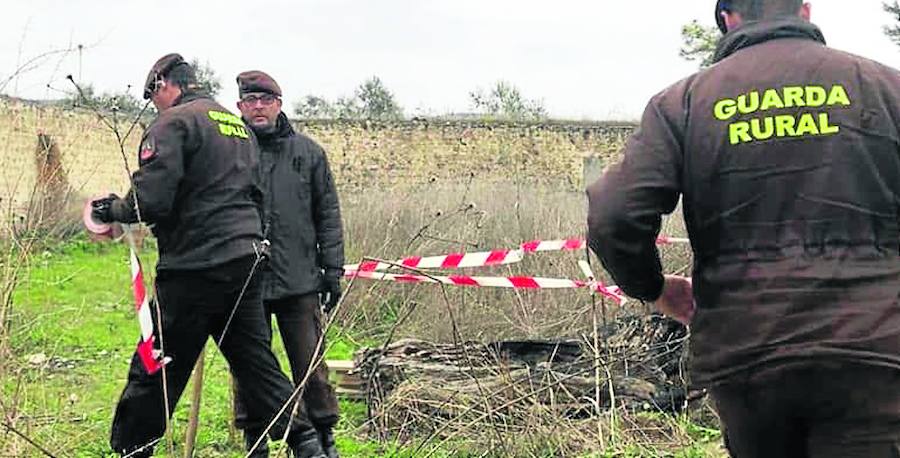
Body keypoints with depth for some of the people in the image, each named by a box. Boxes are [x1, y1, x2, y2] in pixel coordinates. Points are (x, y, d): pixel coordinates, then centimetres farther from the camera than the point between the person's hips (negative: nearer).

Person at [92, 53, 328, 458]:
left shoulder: (173, 123, -8)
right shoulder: (237, 123, 18)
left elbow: (151, 200, -16)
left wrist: (113, 209, 1)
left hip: (195, 267, -8)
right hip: (246, 262, 8)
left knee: (155, 373, 2)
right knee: (255, 360, 14)